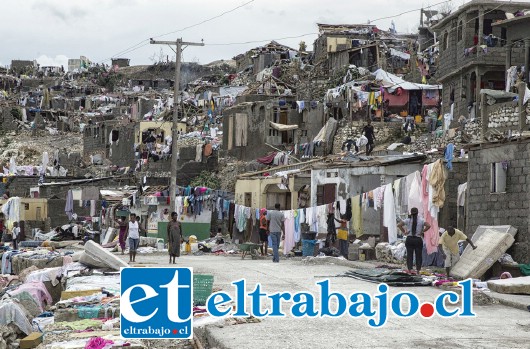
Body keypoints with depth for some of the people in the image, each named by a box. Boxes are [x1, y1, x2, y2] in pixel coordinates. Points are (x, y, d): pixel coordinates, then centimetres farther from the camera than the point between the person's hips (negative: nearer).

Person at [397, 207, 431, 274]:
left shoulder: (408, 220, 0)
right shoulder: (421, 221, -1)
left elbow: (399, 225, -10)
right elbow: (428, 226, -13)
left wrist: (404, 232, -2)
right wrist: (422, 231, -4)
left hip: (409, 239, 0)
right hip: (418, 239, 0)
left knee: (409, 255, 4)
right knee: (418, 256, 7)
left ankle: (410, 270, -4)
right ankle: (418, 270, 8)